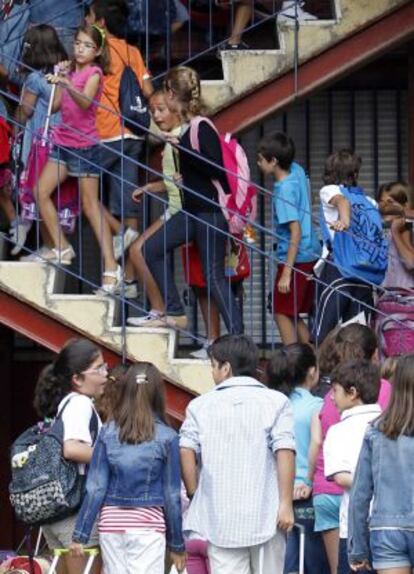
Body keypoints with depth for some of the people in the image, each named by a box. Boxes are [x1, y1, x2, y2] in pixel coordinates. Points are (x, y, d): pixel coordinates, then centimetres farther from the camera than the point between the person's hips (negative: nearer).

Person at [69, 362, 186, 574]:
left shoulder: (108, 433, 1)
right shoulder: (166, 438, -4)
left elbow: (95, 488, -1)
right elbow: (172, 495, -1)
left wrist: (80, 535, 2)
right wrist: (177, 544, 7)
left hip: (111, 523, 3)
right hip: (148, 525, -3)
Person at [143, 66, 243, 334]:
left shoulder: (202, 129, -17)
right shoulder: (190, 126, 8)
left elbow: (216, 168, -24)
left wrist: (181, 147, -24)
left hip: (211, 211, -10)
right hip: (193, 210, 10)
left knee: (214, 275, -7)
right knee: (153, 248, 11)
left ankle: (238, 337, -4)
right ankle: (175, 313, 14)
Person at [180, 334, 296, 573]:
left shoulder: (201, 405, 5)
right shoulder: (275, 402, 0)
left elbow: (186, 451, -5)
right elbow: (285, 452, -10)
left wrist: (195, 494, 5)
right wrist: (286, 503, -9)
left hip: (220, 517, 1)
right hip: (265, 515, -1)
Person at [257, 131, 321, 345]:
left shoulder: (284, 190, -20)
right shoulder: (297, 170, 2)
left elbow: (296, 232, -24)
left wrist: (286, 273, -23)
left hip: (295, 259, -9)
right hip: (311, 255, 9)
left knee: (282, 314, -2)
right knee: (293, 315, 14)